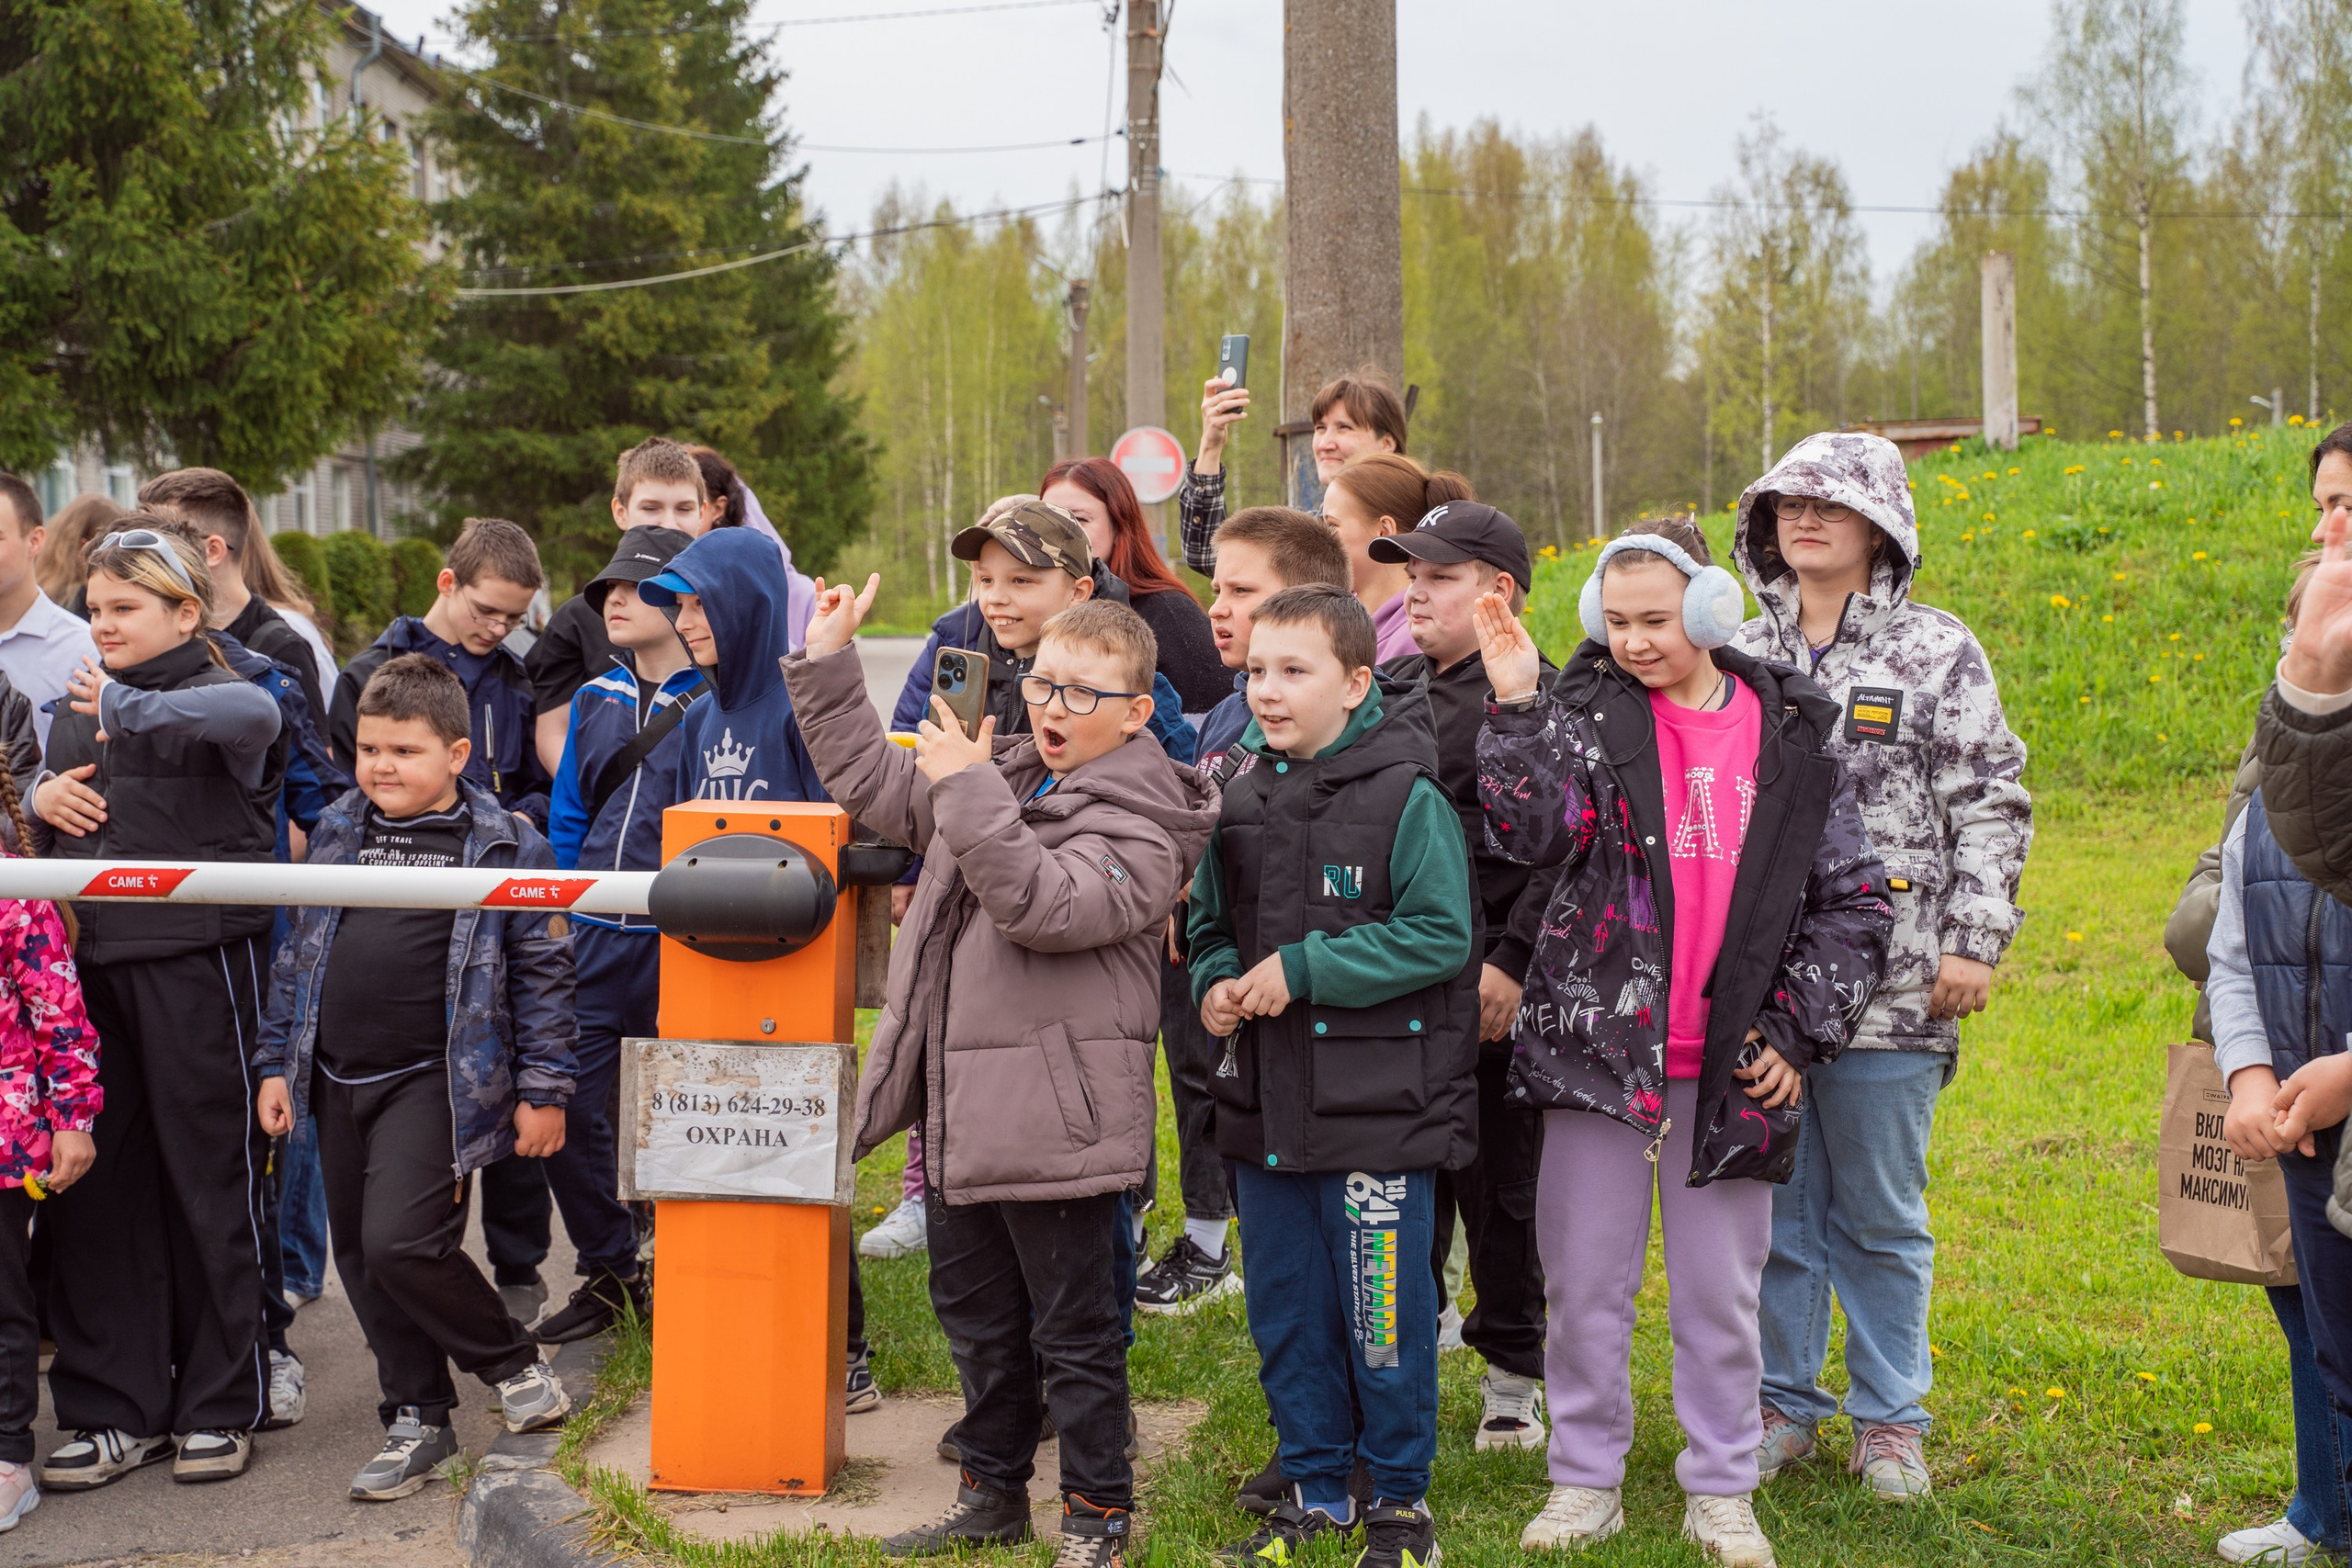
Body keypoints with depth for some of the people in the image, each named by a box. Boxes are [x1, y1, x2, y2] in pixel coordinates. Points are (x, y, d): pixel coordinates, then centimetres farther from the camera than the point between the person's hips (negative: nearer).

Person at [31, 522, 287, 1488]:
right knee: (96, 1186, 6)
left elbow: (251, 713, -29)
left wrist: (126, 705, -26)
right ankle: (112, 1410, 15)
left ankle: (219, 1407, 13)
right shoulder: (79, 707, 16)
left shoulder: (214, 694, -5)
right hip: (88, 963, 6)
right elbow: (42, 789, 27)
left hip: (197, 962, -6)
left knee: (210, 1181, 3)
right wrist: (40, 798, 4)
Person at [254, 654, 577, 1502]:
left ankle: (514, 1363, 5)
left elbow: (542, 970, -3)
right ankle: (417, 1418, 22)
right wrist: (277, 1062, 14)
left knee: (401, 1241, -18)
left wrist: (543, 1090, -5)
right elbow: (299, 951, 17)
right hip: (340, 1080, 6)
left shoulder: (505, 844, -4)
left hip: (436, 1081, -6)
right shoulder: (337, 831, 10)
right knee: (360, 1258, 9)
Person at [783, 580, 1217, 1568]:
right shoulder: (1003, 775, 12)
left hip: (1054, 1123, -8)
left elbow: (1044, 904, -28)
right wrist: (828, 664, 15)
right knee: (975, 1311, 20)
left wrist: (968, 792, -27)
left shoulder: (1141, 824, -12)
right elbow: (872, 782, 23)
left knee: (1074, 1329, 2)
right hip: (959, 1110, 8)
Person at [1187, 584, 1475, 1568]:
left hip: (1380, 1111, -6)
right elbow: (1209, 921, 19)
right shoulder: (1237, 796, 7)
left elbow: (1441, 935, -15)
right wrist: (1214, 983, -2)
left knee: (1385, 1313, 2)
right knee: (1284, 1311, 14)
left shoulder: (1407, 799, -11)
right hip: (1266, 1105, 6)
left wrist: (1304, 969, -18)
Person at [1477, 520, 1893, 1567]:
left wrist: (1796, 1028, 0)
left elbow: (1855, 898, 7)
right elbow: (1533, 829, -16)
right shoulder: (1586, 713, 1)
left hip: (1732, 1063, 0)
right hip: (1599, 1044, 0)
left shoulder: (1792, 734, 4)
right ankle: (1586, 1479, 22)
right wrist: (1517, 709, -25)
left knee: (1719, 1288, 9)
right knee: (1584, 1282, 7)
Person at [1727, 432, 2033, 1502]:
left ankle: (1889, 1416, 17)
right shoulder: (1741, 654, 12)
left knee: (1881, 1213, 4)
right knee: (1776, 1203, 9)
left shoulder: (1937, 651, 2)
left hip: (1888, 989, -3)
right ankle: (1784, 1403, 22)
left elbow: (1990, 806, 0)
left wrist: (1976, 942, -7)